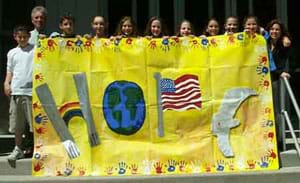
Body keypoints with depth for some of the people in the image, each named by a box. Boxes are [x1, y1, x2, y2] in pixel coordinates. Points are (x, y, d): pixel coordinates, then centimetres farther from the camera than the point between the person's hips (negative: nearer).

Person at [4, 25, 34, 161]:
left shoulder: (35, 49, 5)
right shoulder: (12, 53, 15)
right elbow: (10, 71, 15)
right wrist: (6, 83, 2)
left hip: (32, 90, -3)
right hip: (16, 91, 3)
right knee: (17, 124, 6)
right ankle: (18, 149, 17)